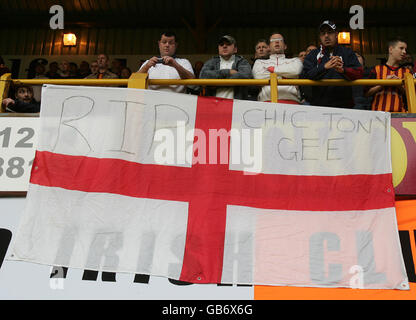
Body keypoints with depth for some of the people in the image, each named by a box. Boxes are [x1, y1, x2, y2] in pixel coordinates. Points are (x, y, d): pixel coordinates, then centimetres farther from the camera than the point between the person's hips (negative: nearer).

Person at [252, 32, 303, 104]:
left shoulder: (294, 61, 23)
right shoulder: (260, 62, 24)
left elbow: (295, 70, 0)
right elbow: (259, 76, 3)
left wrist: (272, 69, 9)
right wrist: (283, 76, 8)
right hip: (266, 99, 0)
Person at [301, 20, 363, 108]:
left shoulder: (347, 52, 14)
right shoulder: (313, 55, 12)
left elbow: (359, 72, 1)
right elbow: (305, 76, -3)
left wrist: (343, 70, -20)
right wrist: (324, 67, -19)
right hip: (318, 104, 0)